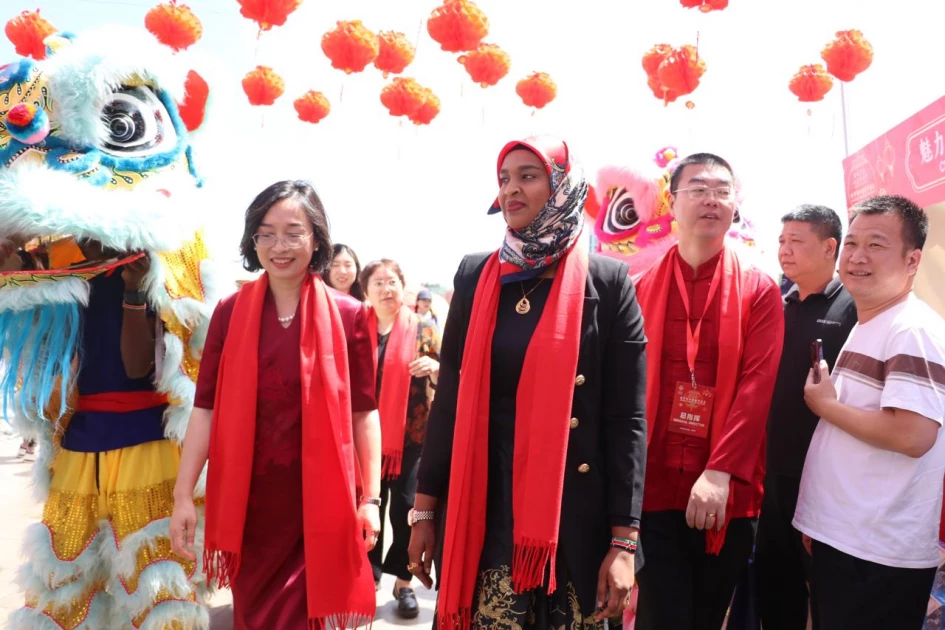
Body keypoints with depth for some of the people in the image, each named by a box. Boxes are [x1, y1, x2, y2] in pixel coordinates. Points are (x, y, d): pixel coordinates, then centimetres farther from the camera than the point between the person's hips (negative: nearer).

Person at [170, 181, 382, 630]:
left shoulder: (348, 316, -5)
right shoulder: (230, 313, 0)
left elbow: (364, 412, -2)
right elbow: (205, 407, 0)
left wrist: (371, 498, -4)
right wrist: (183, 495, -3)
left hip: (319, 500, -2)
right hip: (246, 499, 2)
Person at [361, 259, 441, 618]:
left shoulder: (423, 329, 0)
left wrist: (434, 367, -20)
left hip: (410, 434, -2)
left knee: (405, 507, 4)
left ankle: (403, 582, 17)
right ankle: (369, 574, 28)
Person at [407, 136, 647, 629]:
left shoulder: (608, 282, -5)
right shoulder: (475, 276, 4)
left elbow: (627, 418, -6)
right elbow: (448, 399, 5)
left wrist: (624, 540, -9)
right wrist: (425, 507, 4)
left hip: (572, 510, -2)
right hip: (482, 506, 2)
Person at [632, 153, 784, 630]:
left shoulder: (759, 290, 3)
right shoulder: (643, 288, 5)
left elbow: (756, 385, -8)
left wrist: (720, 472, -18)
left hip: (725, 491, 1)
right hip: (655, 488, 0)